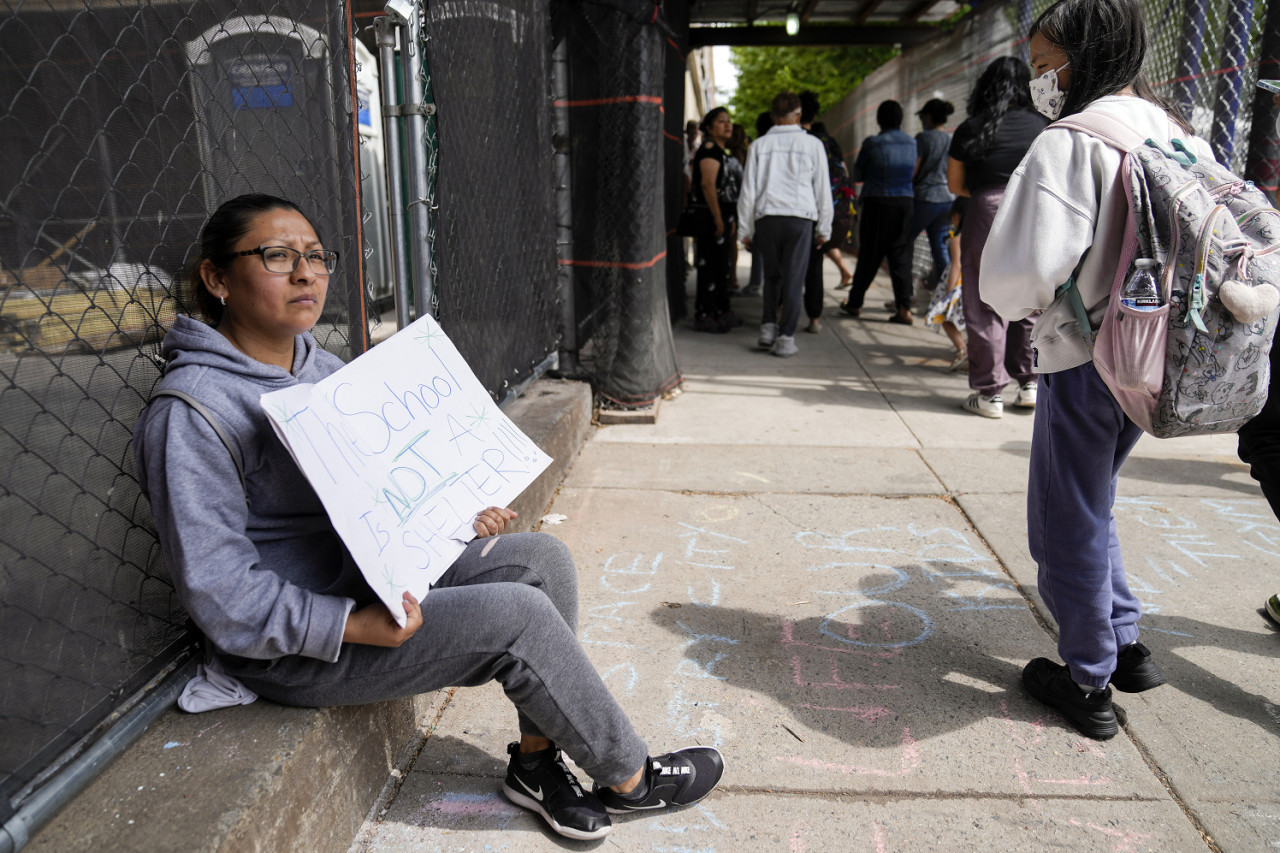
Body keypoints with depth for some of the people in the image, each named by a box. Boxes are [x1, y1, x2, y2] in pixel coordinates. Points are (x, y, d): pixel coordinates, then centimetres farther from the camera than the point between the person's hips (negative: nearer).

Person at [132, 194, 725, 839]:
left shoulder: (322, 369, 8)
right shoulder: (191, 411, -19)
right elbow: (223, 596, -22)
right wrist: (360, 625, -28)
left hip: (381, 575, 9)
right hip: (294, 647, -8)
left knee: (543, 559, -8)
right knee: (516, 615, -20)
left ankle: (537, 761, 4)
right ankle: (630, 779, 2)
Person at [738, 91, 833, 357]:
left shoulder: (759, 145, 7)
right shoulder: (812, 145, 5)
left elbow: (748, 191, 7)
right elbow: (822, 190, 7)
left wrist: (746, 230, 12)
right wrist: (824, 228, 13)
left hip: (766, 218, 2)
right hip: (800, 217, -2)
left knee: (772, 275, 17)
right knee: (794, 279, 1)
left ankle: (768, 326, 8)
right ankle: (785, 338, 0)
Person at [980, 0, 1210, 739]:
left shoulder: (1071, 143, -17)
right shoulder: (1180, 134, 8)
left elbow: (1023, 268, -25)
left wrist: (1016, 307, -3)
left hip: (1085, 361, -8)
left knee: (1070, 524, 7)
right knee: (1089, 506, 25)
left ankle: (1089, 684, 21)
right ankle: (1126, 644, 32)